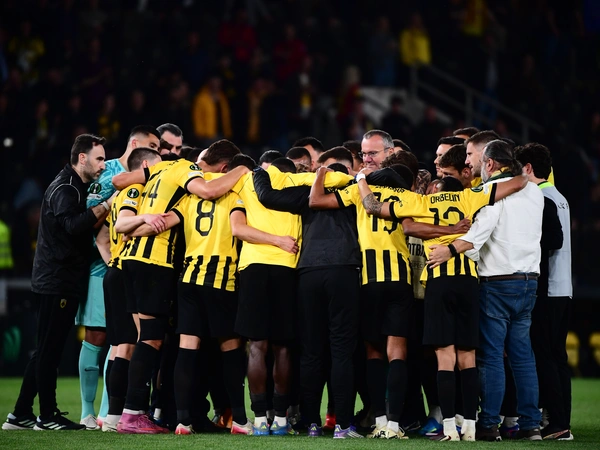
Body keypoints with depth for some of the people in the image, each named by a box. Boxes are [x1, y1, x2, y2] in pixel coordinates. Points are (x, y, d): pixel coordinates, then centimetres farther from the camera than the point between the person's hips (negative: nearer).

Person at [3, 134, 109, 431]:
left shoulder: (75, 187, 20)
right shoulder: (65, 188, -13)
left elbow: (80, 225, 18)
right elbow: (73, 225, -29)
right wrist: (105, 206, -27)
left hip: (61, 281, 10)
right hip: (57, 281, -10)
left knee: (47, 350, 12)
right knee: (49, 349, -5)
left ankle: (21, 414, 15)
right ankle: (47, 416, -1)